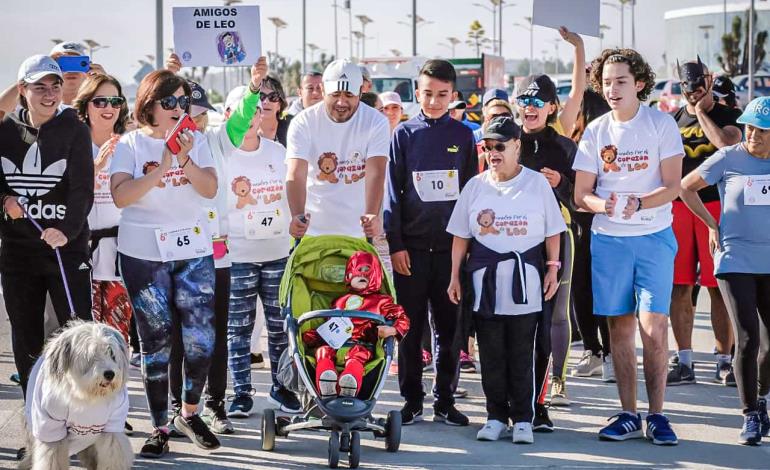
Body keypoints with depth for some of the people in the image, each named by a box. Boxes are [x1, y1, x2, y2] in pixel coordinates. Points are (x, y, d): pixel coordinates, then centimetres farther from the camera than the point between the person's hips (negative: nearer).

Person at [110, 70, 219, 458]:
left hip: (193, 249, 2)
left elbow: (210, 189, -4)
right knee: (156, 342, 1)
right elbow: (121, 196, -14)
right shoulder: (130, 144, -1)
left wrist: (185, 161, -19)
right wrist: (163, 167, -21)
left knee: (201, 338, -4)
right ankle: (159, 428, 10)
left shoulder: (195, 141, 7)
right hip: (144, 254, -2)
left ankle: (189, 413, 18)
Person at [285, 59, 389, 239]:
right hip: (311, 231, 0)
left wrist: (372, 215, -36)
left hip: (358, 232, 0)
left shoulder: (376, 122, -6)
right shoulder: (303, 123, -7)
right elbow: (295, 175, -18)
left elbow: (376, 173, -18)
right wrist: (297, 216, -37)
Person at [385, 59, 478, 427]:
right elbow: (392, 192, 2)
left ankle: (445, 401, 11)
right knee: (411, 328, 2)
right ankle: (412, 400, 10)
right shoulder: (404, 135, 4)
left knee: (450, 328, 4)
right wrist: (395, 244, -5)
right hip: (412, 246, -1)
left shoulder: (463, 136, 8)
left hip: (451, 246, 1)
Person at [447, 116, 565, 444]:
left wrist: (552, 269, -1)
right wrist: (455, 276, 7)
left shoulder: (537, 183, 3)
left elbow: (552, 232, 6)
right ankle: (496, 416, 12)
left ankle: (523, 418, 6)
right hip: (485, 281, 2)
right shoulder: (475, 186, 8)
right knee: (491, 354, 4)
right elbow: (461, 236, 11)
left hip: (525, 281, -2)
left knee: (521, 354, 0)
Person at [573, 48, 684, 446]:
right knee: (620, 327, 6)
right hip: (608, 238, 3)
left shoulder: (661, 125, -3)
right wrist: (604, 205, -18)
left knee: (653, 327, -9)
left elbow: (672, 187, -7)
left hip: (654, 237, -3)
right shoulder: (596, 132, 5)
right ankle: (628, 415, 13)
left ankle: (657, 416, 0)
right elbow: (581, 195, 4)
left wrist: (638, 203, -25)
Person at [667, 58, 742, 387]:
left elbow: (727, 144, -19)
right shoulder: (673, 120, 14)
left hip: (715, 205, -3)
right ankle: (684, 362, 7)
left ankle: (724, 362, 4)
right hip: (678, 207, 3)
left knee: (718, 286, -2)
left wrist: (702, 111, -9)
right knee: (680, 286, 2)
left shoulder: (728, 116, 3)